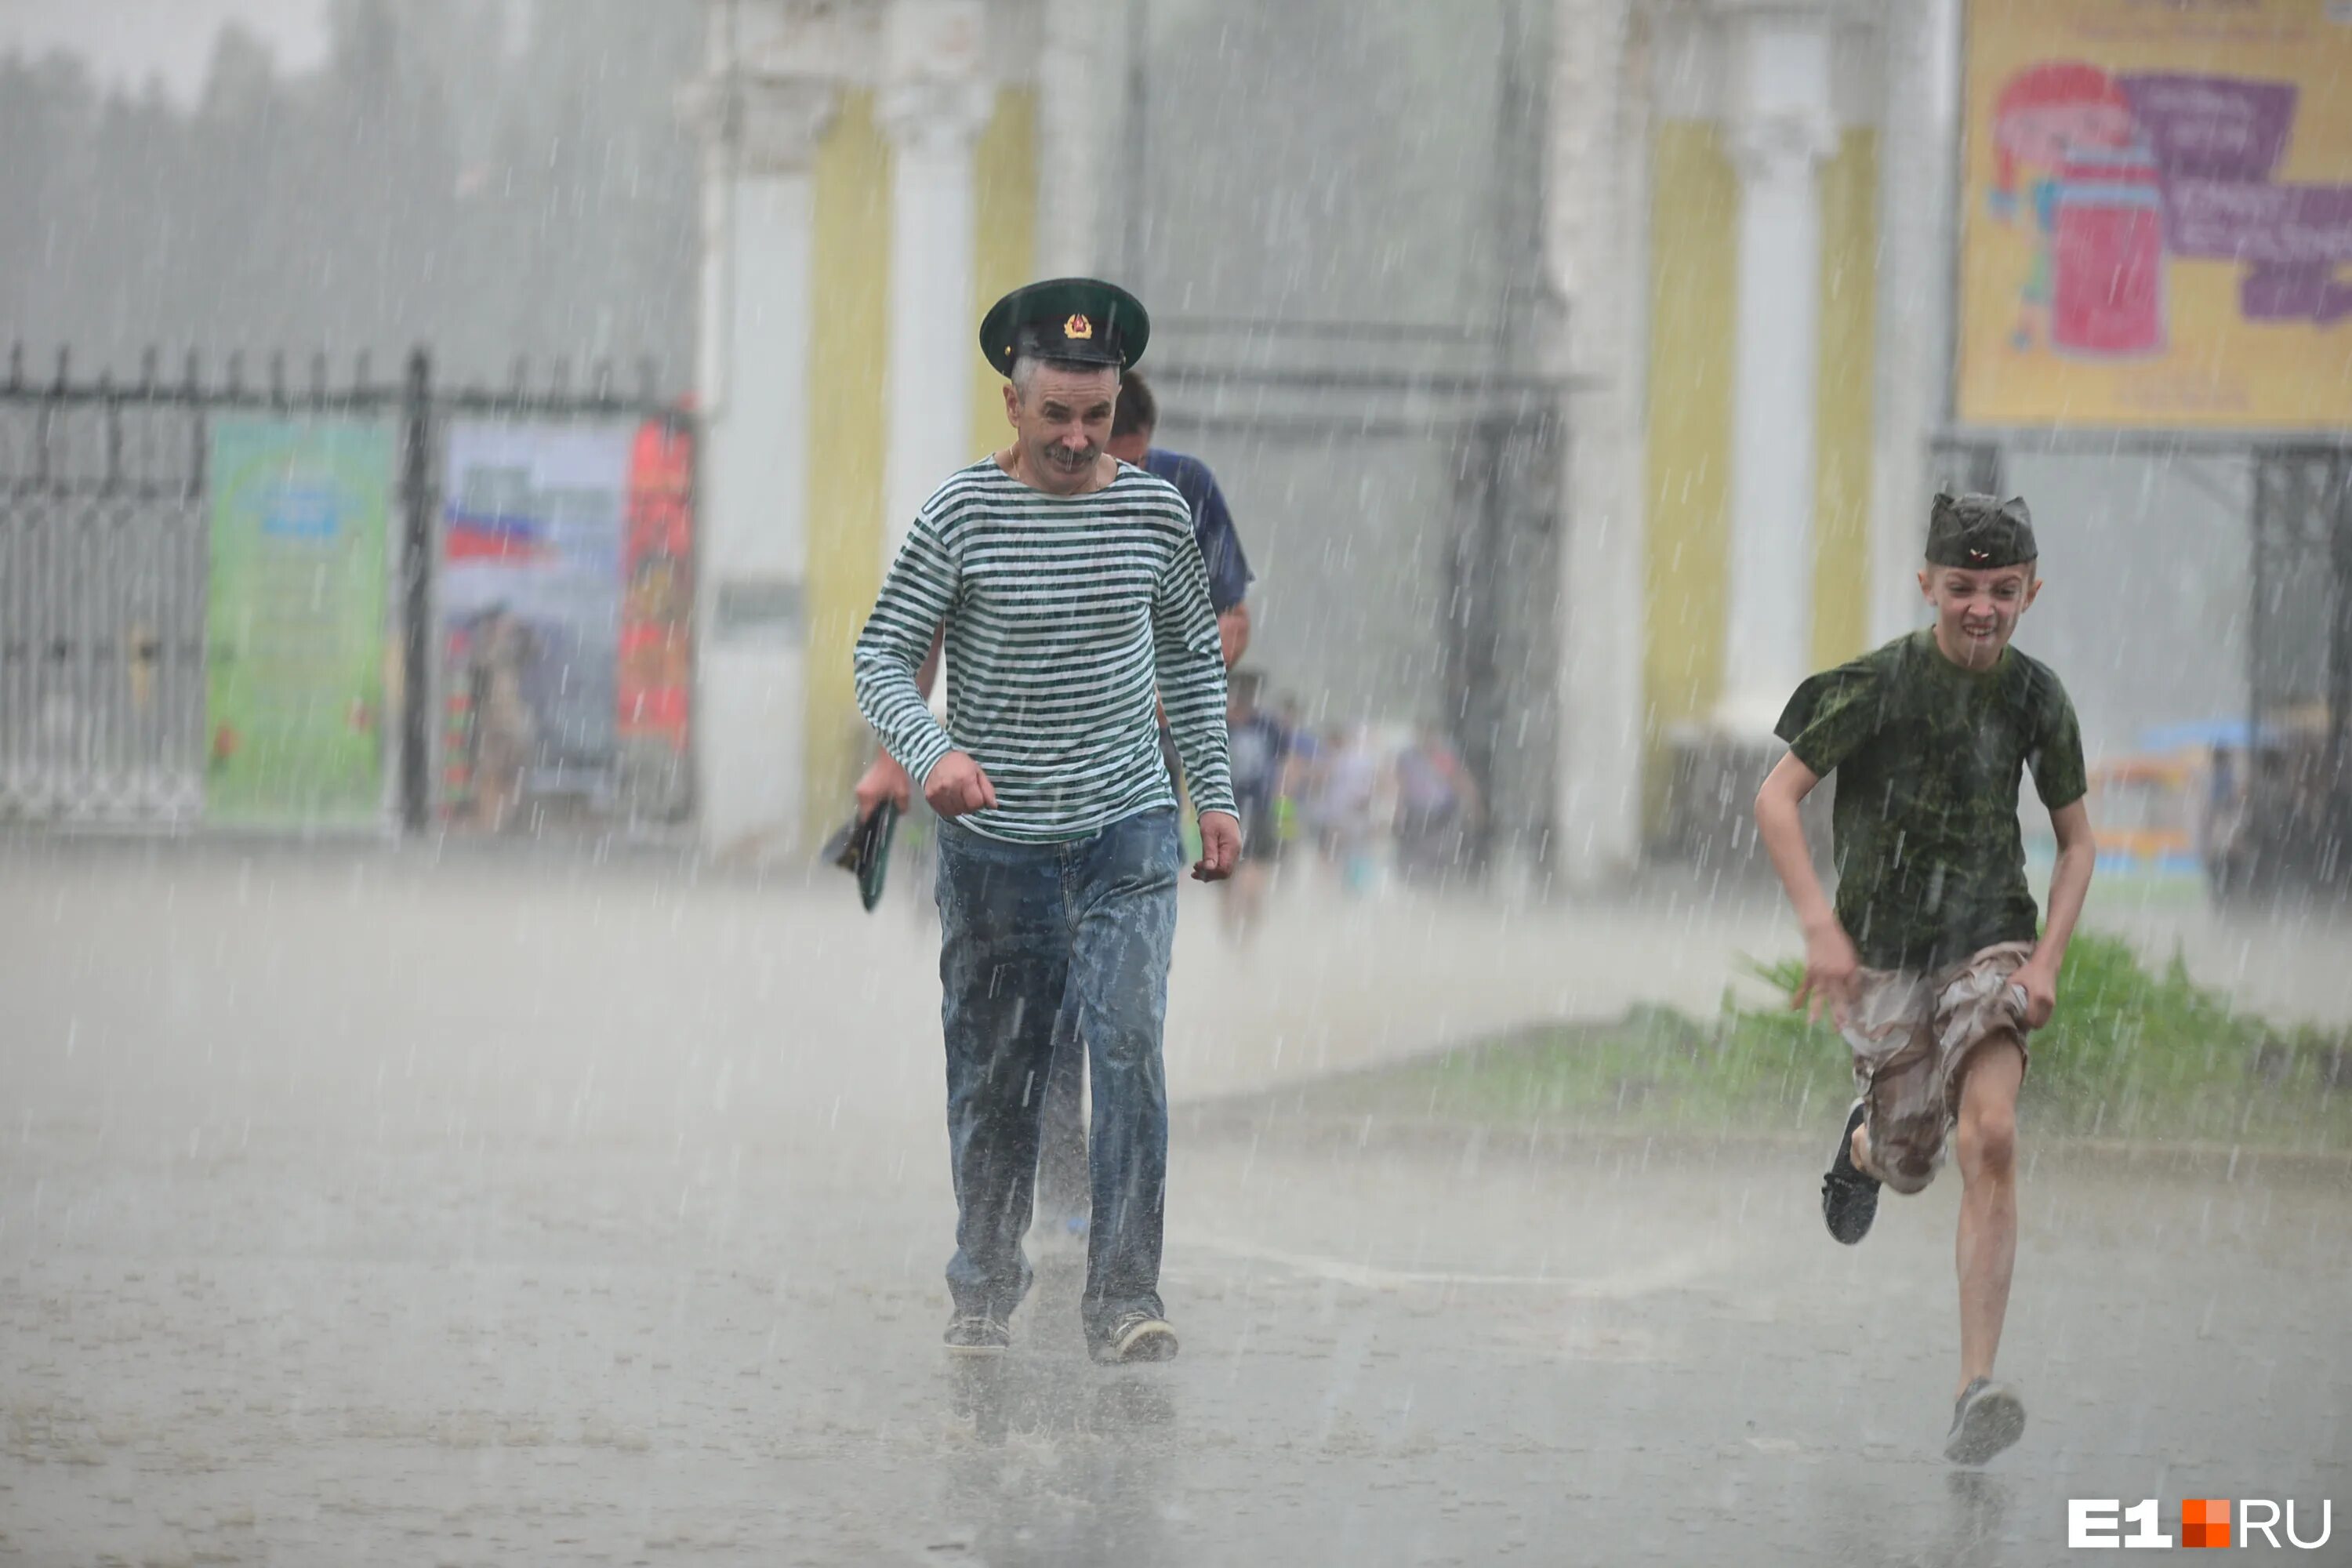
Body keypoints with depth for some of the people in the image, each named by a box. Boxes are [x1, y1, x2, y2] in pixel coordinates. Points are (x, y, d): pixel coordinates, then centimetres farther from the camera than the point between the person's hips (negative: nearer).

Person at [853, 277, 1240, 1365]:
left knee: (1128, 1045, -14)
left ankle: (1123, 1299, -13)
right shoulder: (962, 513, -8)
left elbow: (1192, 649, 16)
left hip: (1127, 831, 1)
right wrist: (932, 751, -28)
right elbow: (882, 659, -9)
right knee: (993, 1075, 7)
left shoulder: (1154, 511, 1)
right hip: (995, 839, -1)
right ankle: (984, 1290, 24)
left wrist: (1215, 792, 14)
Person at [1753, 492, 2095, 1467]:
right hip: (1885, 955, -1)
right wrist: (1821, 928, -20)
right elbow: (1775, 798, -10)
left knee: (1990, 1138, -21)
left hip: (1988, 945, 1)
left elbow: (2076, 843, 11)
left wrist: (2048, 959, -3)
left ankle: (1977, 1392, -24)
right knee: (1913, 1170, 9)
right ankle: (1869, 1139, 51)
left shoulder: (2037, 700, 0)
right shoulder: (1878, 684, -10)